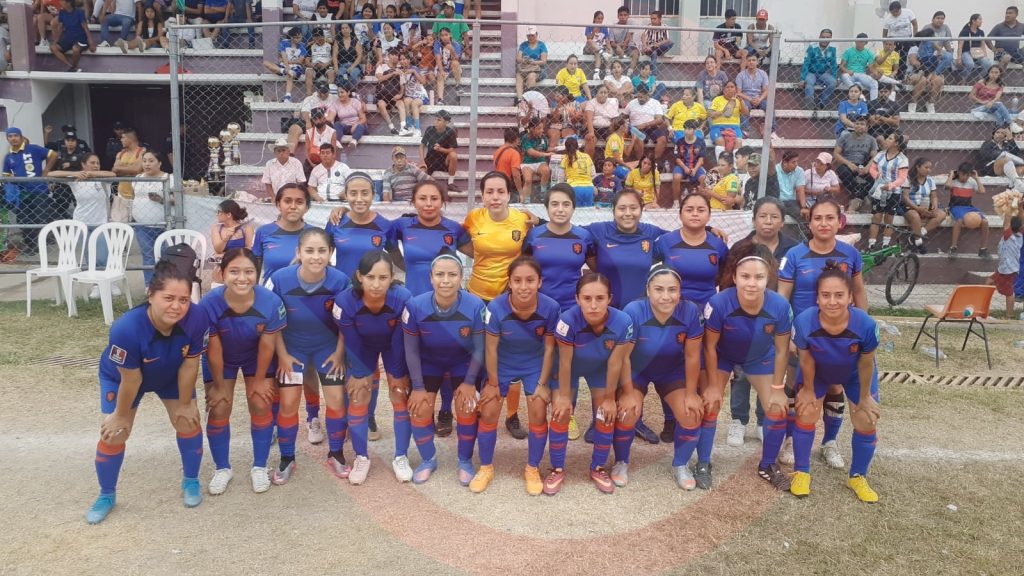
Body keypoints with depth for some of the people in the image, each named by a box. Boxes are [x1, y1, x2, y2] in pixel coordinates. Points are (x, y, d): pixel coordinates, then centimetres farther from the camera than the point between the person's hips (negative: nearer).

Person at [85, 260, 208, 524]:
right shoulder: (126, 329, -43)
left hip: (171, 375, 2)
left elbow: (189, 365, -24)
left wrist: (184, 404, -11)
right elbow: (131, 380, -27)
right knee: (113, 433, -1)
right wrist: (121, 415, -10)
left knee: (188, 421, 1)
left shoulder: (197, 318, -39)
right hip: (121, 376, -2)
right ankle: (106, 495, 25)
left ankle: (191, 481, 26)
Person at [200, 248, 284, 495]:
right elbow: (213, 349, -22)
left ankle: (259, 467, 18)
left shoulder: (271, 302, -34)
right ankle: (222, 468, 20)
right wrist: (219, 385, -11)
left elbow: (266, 345, -19)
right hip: (221, 359, 0)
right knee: (218, 409, -1)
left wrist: (260, 380, -8)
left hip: (256, 357, 0)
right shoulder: (209, 304, -36)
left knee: (260, 405, -1)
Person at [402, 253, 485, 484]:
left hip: (464, 362, -1)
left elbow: (479, 348, -16)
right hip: (428, 362, 1)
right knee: (420, 409, -7)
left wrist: (470, 382, -11)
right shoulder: (415, 306, -30)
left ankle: (465, 461, 15)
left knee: (466, 408, -10)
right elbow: (411, 350, -16)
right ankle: (428, 460, 19)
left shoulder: (475, 306, -31)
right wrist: (418, 386, -11)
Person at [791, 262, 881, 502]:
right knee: (806, 415, -4)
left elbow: (866, 364, -20)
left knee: (867, 422, -1)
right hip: (817, 373, 0)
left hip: (855, 375, 0)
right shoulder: (804, 321, -39)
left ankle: (858, 477, 23)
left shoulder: (866, 324, -39)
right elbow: (806, 360, -19)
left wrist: (865, 397, -7)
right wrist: (809, 389, -5)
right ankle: (801, 472, 18)